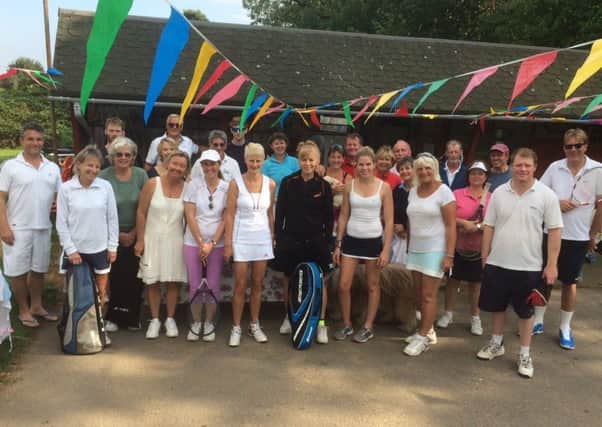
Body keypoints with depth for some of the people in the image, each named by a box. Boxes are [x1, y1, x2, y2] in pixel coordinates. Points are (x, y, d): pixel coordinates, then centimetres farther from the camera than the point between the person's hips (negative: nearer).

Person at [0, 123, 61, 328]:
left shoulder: (53, 168, 7)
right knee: (18, 270, 4)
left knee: (39, 269, 14)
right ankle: (23, 311, 18)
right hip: (18, 228, -4)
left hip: (44, 227, 4)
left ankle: (36, 306, 29)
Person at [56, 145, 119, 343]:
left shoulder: (105, 187, -4)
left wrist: (112, 246, 0)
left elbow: (112, 218, 1)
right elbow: (61, 223, -5)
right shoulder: (66, 188, -7)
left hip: (100, 249, 1)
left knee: (100, 293, 12)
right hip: (75, 250, -1)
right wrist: (70, 249, -9)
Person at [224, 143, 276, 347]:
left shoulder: (270, 184, 3)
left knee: (257, 284, 10)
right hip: (241, 238, -3)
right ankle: (236, 327, 13)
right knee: (240, 286, 1)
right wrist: (228, 243, -8)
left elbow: (270, 213, 10)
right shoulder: (236, 183, -5)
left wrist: (272, 237, 9)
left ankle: (255, 325, 23)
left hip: (263, 238, 3)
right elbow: (230, 215, -5)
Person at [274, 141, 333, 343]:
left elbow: (329, 216, 3)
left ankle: (321, 323, 9)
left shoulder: (324, 186, -1)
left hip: (315, 241, -1)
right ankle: (289, 317, 28)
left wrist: (327, 240, -3)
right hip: (291, 239, 1)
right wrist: (278, 238, -3)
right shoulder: (288, 183, 0)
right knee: (289, 280, 11)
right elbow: (280, 212, 1)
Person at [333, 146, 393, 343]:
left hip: (373, 240, -2)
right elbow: (343, 216, 6)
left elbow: (389, 221, -4)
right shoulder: (349, 186, 2)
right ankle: (347, 324, 19)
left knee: (372, 286, 8)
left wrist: (386, 249, -9)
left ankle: (368, 327, 22)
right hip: (351, 239, 2)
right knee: (343, 285, 0)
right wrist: (338, 244, 2)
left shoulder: (384, 187, -5)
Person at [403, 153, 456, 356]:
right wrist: (408, 247, 11)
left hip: (435, 251, -6)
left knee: (428, 295, -2)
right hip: (415, 249, 6)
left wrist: (449, 255, -16)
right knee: (420, 294, 10)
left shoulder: (444, 192, -10)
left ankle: (423, 337, 6)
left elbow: (451, 226, -12)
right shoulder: (413, 191, 8)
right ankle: (428, 330, 23)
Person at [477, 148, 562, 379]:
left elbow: (554, 231, -7)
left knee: (525, 311, 10)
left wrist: (551, 264, -10)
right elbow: (489, 227, 5)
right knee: (497, 306, 15)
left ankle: (524, 354, 24)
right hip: (497, 263, 3)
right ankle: (496, 344, 34)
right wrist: (484, 256, 5)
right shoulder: (499, 193, 0)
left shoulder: (546, 195, -8)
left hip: (528, 266, -2)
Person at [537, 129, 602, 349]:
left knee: (569, 282, 10)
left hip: (578, 238, -1)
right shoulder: (555, 167, -2)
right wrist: (556, 203, -16)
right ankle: (538, 321, 26)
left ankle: (565, 328, 24)